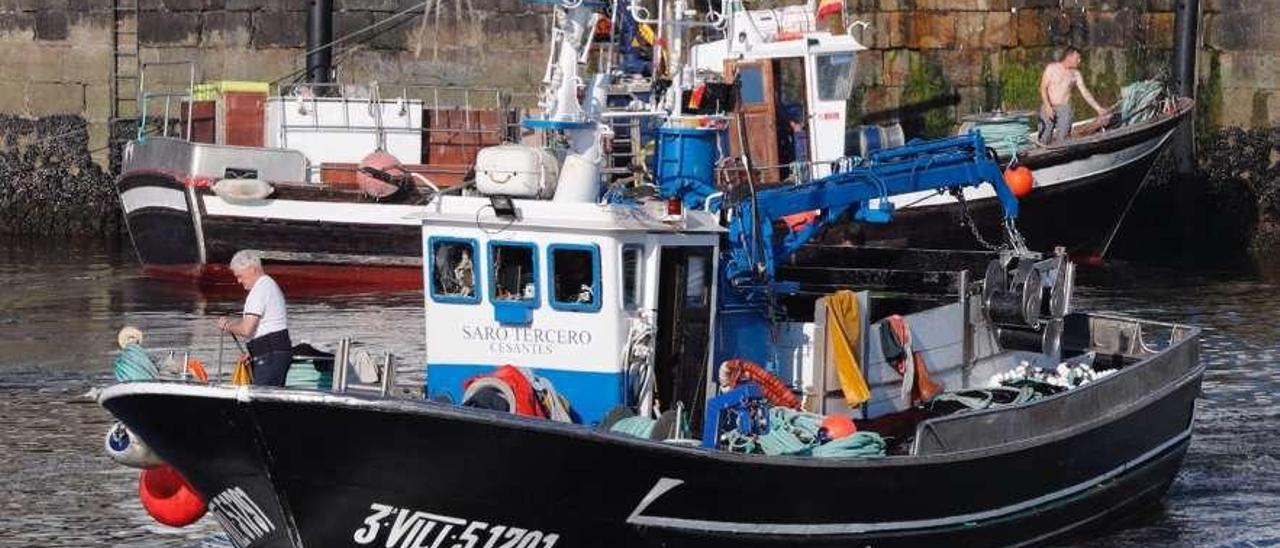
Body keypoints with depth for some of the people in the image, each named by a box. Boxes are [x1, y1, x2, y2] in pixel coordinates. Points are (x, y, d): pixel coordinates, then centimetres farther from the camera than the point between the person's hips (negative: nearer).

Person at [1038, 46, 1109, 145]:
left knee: (1061, 140, -6)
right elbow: (1043, 87, -5)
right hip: (1048, 108, -2)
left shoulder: (1075, 74, 5)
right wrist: (1048, 106, -16)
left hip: (1064, 109, 2)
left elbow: (1085, 92, 7)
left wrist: (1098, 108, 2)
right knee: (1044, 140, -7)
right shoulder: (1051, 68, -3)